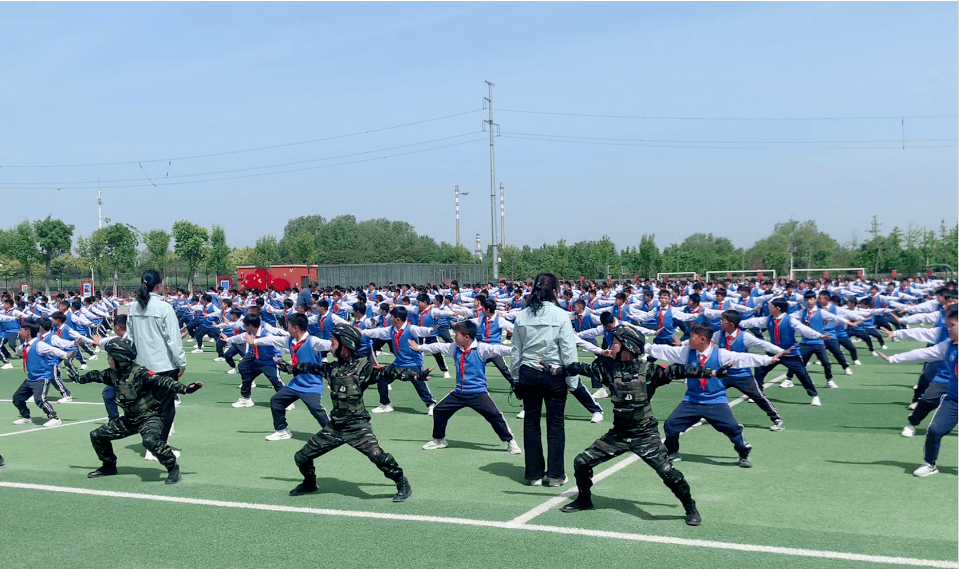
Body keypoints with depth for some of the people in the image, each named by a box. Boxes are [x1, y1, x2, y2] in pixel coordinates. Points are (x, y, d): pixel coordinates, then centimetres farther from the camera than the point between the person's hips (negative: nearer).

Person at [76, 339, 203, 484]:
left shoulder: (139, 373, -22)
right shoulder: (113, 374, 2)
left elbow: (161, 381, -32)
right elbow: (97, 376, 22)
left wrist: (184, 388, -45)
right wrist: (80, 379, 41)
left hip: (150, 417, -9)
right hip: (129, 420, 9)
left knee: (150, 440, -37)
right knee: (97, 436, 12)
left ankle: (173, 469, -19)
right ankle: (109, 466, 33)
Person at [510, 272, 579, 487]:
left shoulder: (521, 316, 1)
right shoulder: (560, 315, -9)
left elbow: (515, 351, 7)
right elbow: (568, 350, -8)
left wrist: (516, 378, 15)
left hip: (528, 374, 3)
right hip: (554, 376, -3)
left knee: (531, 423, 10)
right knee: (555, 424, 6)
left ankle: (534, 473, 14)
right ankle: (555, 474, 9)